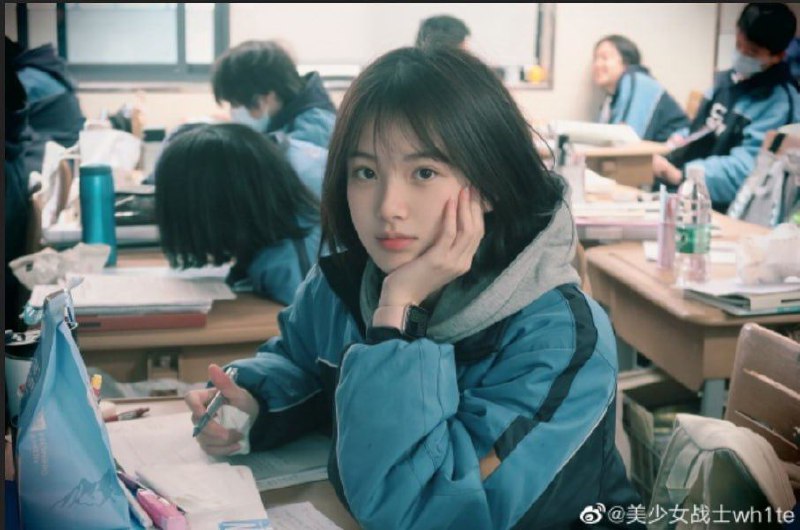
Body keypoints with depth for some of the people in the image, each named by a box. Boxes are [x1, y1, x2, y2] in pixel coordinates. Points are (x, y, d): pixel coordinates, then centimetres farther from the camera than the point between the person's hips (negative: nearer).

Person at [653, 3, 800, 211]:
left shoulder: (780, 102, -11)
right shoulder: (726, 79, 15)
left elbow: (744, 168, -22)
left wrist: (680, 175, -34)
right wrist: (680, 139, 2)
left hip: (720, 207, -8)